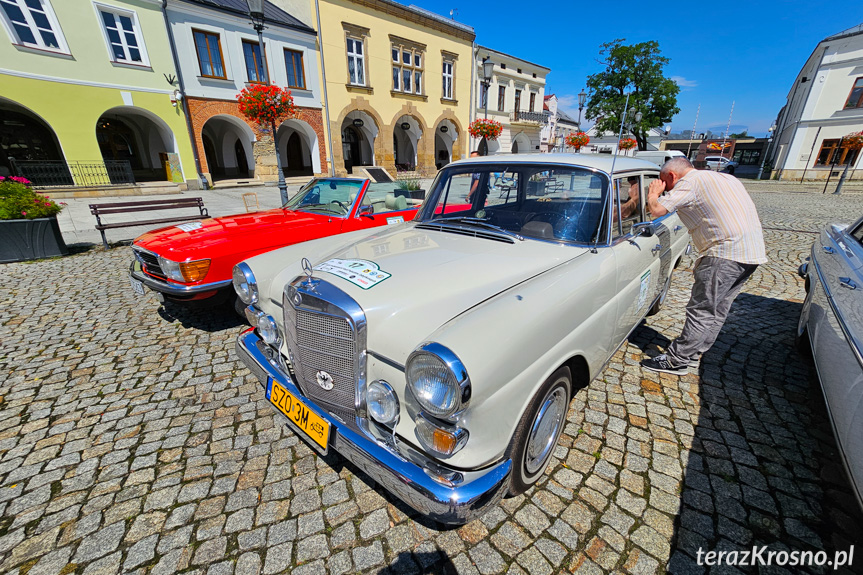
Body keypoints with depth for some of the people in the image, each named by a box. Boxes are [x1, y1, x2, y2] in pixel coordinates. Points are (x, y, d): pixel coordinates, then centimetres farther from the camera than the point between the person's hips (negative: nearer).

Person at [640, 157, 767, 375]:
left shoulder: (689, 182, -6)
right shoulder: (724, 178, 23)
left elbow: (657, 210, -16)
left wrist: (653, 193, 5)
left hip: (727, 251, -10)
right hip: (754, 250, 10)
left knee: (701, 310, -5)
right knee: (719, 307, 17)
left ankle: (676, 361, 2)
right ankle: (697, 348, 29)